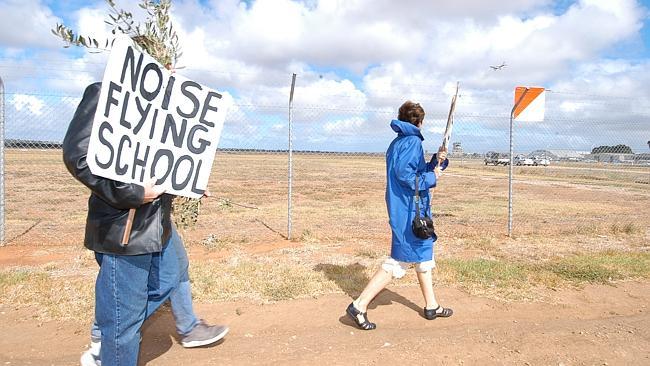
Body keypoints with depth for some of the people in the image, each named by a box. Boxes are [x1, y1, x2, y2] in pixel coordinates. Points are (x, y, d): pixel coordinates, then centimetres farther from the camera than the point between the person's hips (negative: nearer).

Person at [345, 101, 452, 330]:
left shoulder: (398, 142, 15)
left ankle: (431, 306, 34)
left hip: (416, 210, 10)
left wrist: (436, 161, 7)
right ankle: (359, 306, -2)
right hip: (409, 211, -10)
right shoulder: (412, 141, -14)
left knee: (424, 255, 20)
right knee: (399, 261, -5)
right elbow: (404, 174, -26)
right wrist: (431, 178, -14)